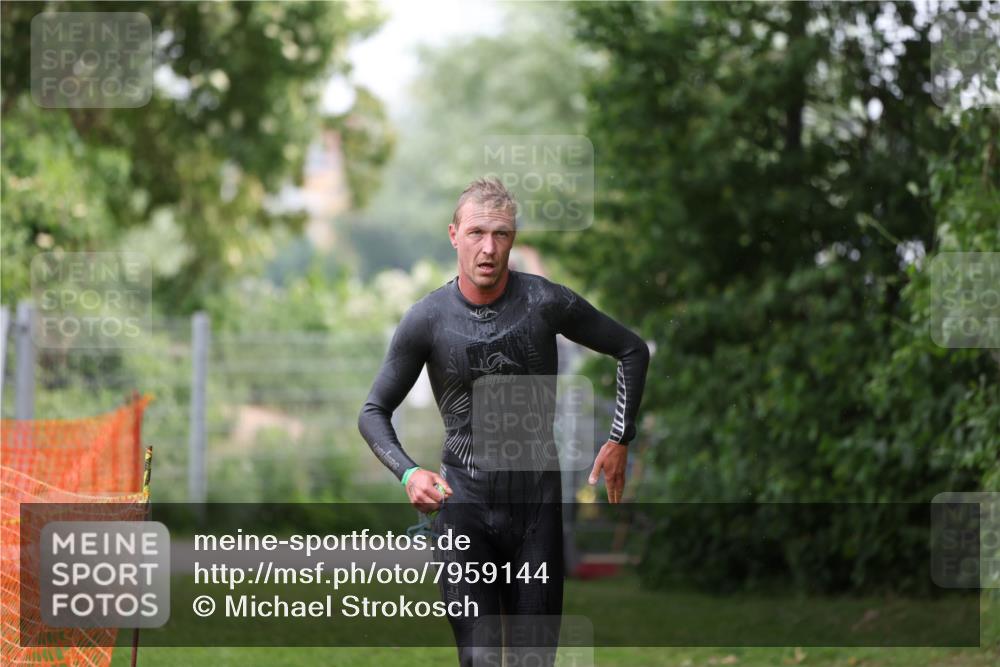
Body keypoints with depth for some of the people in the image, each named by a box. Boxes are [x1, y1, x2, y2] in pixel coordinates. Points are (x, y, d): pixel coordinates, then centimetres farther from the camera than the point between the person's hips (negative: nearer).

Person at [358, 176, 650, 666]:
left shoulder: (547, 303, -5)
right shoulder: (427, 319, -6)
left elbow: (633, 351, 9)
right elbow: (374, 412, 2)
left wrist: (619, 440, 4)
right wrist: (408, 473, -16)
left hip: (537, 500, 1)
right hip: (463, 502, -1)